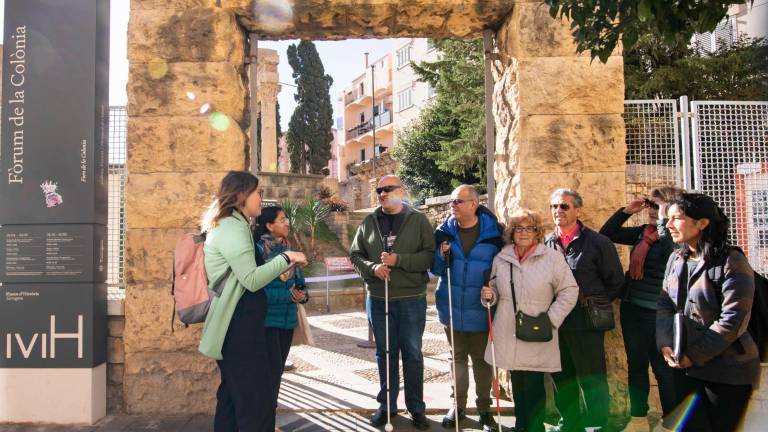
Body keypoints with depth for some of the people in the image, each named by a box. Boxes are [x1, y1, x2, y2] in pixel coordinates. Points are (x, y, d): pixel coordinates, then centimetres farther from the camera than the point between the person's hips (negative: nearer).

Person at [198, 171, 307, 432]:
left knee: (233, 395, 17)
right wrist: (286, 259, -13)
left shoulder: (230, 226, 17)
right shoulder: (233, 228, -15)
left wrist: (281, 267, 11)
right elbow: (252, 280, -22)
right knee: (256, 403, -6)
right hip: (240, 325, -11)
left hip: (235, 325, 11)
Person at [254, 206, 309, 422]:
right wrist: (288, 295, -21)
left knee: (278, 369, 13)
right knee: (273, 368, -9)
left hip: (288, 318, 7)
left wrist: (303, 294, -7)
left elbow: (299, 281, 15)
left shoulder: (289, 249, 9)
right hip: (267, 318, -7)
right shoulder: (258, 250, -13)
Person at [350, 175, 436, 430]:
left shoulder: (418, 220, -2)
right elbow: (355, 255, 7)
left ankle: (416, 407, 23)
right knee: (385, 353, 13)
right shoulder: (368, 223, 6)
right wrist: (371, 267, -13)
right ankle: (386, 405, 27)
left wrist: (399, 260, -21)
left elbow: (430, 255, -10)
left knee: (412, 353, 8)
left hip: (411, 299, -2)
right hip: (377, 299, 3)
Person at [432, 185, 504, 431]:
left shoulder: (493, 232, -8)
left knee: (481, 358, 10)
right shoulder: (444, 231, -1)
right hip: (452, 308, 2)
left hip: (481, 310, -2)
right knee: (458, 357, 15)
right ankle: (458, 405, 30)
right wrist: (442, 256, -15)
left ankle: (484, 408, 26)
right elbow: (435, 268, 5)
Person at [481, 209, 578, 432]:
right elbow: (496, 290, 18)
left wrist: (551, 319, -9)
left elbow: (569, 291, -3)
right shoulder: (501, 258, 6)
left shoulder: (552, 257, -6)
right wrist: (490, 295, -5)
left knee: (534, 387, -2)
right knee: (517, 385, 15)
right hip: (508, 334, 4)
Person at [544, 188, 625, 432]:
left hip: (586, 322, -4)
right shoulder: (546, 244, 6)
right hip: (556, 322, 5)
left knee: (591, 378, 3)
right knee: (562, 377, 16)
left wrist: (594, 303, 0)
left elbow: (615, 281, 0)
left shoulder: (597, 242, -5)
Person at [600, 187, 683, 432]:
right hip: (631, 307, 7)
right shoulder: (641, 232, 8)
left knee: (663, 367, 5)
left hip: (657, 312, -7)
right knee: (636, 364, 14)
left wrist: (664, 221, -20)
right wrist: (627, 210, 5)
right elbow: (606, 234, 14)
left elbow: (672, 254, -29)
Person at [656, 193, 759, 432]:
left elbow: (732, 320, -19)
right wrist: (665, 344, -8)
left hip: (727, 371, -5)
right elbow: (664, 305, 7)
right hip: (684, 367, 6)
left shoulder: (731, 262, -14)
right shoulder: (676, 259, 6)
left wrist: (695, 356, -17)